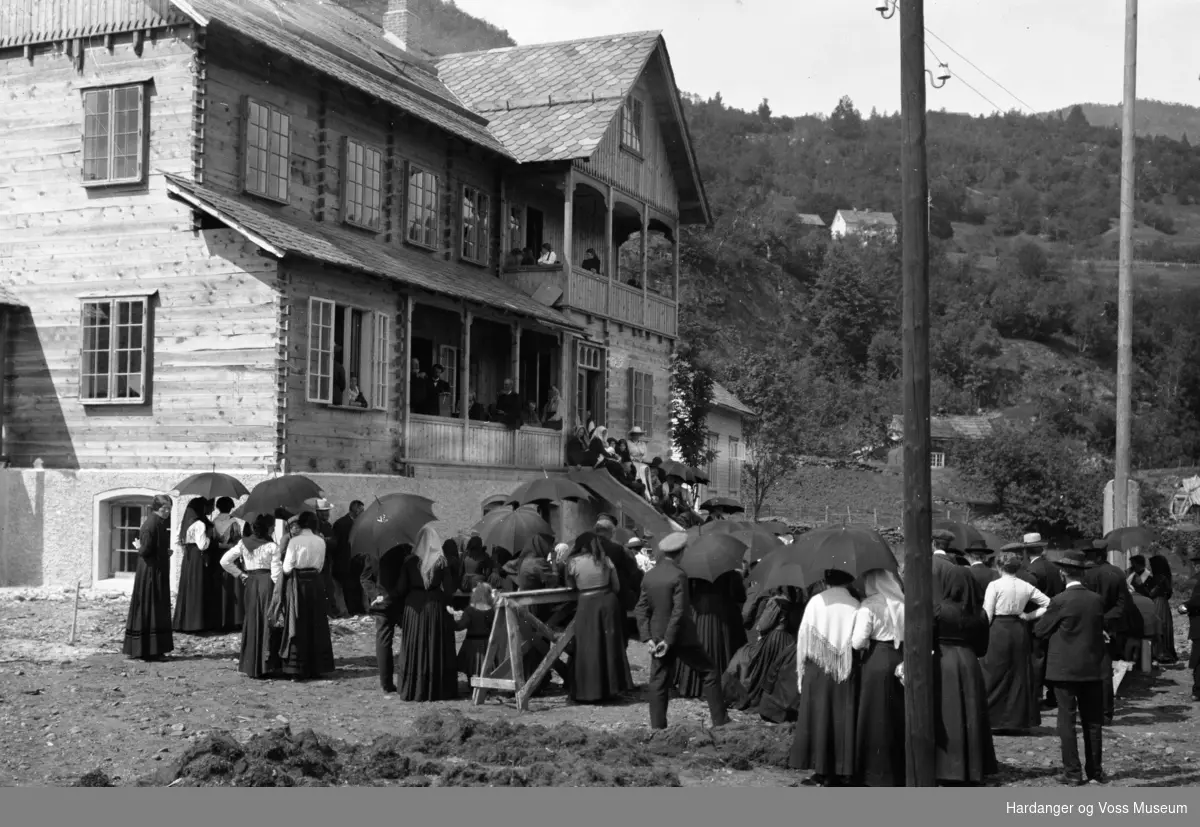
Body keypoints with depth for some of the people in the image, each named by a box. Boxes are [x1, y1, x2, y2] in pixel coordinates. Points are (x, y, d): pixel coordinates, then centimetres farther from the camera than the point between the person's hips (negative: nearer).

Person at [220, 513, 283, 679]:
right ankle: (265, 665, 0)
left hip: (250, 583, 4)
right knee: (267, 622, 2)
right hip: (267, 583, -4)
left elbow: (224, 561, 1)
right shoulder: (272, 546, -8)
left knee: (251, 621, 12)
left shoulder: (243, 543, 3)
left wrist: (239, 574, 8)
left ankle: (250, 665, 15)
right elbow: (277, 572, -9)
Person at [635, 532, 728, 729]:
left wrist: (646, 637, 0)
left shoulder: (648, 576, 3)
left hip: (658, 636, 6)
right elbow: (679, 611, -19)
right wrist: (669, 641, -15)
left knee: (658, 681, 10)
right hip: (682, 637, -6)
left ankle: (657, 725, 8)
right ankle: (720, 720, 8)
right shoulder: (678, 575, -16)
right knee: (710, 674, 7)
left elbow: (641, 609, 2)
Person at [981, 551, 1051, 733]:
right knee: (1019, 676, 11)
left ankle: (995, 720, 5)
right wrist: (1029, 616, 8)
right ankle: (1018, 721, 14)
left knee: (995, 676, 4)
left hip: (998, 631, -4)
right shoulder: (1026, 587, 4)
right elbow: (1049, 604, 6)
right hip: (1020, 631, 4)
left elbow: (987, 615, -9)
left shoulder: (995, 585, -8)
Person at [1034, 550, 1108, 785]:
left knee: (1067, 720, 2)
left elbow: (1040, 630, -4)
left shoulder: (1060, 601, -13)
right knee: (1092, 721, 11)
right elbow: (1099, 630, 10)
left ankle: (1073, 772, 1)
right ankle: (1095, 771, 16)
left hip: (1065, 668, -4)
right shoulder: (1097, 600, 0)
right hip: (1092, 668, 4)